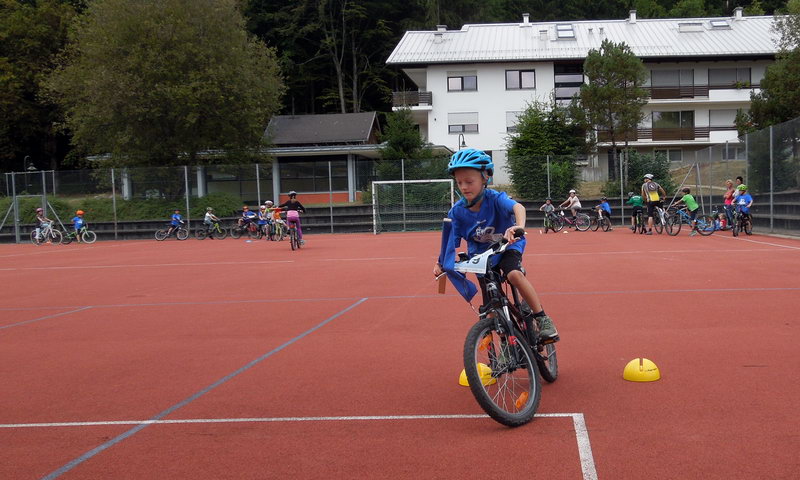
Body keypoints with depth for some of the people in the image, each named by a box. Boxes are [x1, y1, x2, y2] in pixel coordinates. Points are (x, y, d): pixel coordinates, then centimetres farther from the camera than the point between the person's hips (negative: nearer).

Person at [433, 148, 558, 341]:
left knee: (514, 274, -35)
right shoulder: (457, 212, -14)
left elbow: (517, 207, -44)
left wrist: (519, 226, -66)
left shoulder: (495, 199, -24)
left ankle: (543, 319, -22)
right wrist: (441, 263, -27)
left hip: (507, 247, -3)